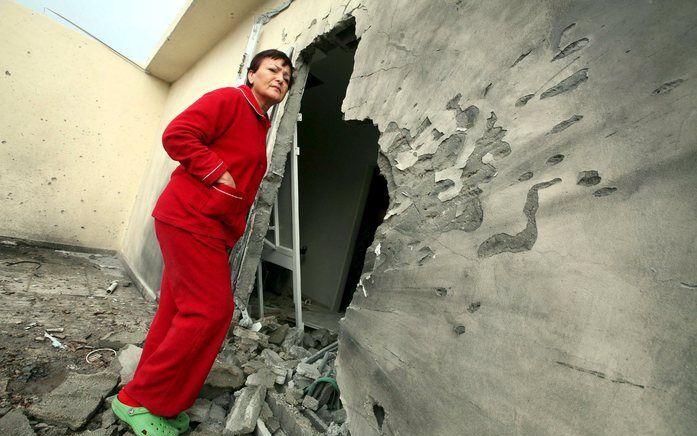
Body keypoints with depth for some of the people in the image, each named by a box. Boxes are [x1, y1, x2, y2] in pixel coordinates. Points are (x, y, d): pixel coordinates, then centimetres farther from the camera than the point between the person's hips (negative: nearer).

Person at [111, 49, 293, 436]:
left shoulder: (260, 127, 21)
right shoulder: (228, 99, -4)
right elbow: (177, 135, -14)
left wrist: (235, 227, 14)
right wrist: (218, 173, -16)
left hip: (213, 227, 9)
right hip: (190, 216, -9)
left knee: (178, 311, 12)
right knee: (211, 310, -9)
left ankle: (149, 398, 27)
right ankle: (140, 400, 8)